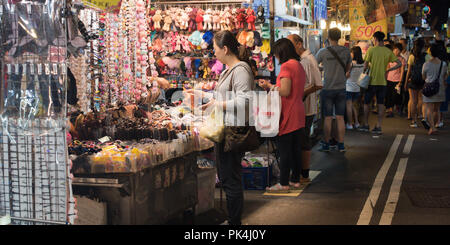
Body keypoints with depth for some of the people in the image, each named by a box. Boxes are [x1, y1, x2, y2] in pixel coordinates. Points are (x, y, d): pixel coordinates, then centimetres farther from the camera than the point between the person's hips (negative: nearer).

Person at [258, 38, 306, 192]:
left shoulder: (286, 66, -14)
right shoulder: (299, 66, 15)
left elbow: (285, 91, -21)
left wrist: (269, 86, -6)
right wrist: (272, 86, 17)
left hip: (287, 116, -9)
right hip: (298, 115, 9)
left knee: (284, 150, -3)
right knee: (295, 149, 15)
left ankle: (284, 184, 2)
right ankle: (295, 180, 23)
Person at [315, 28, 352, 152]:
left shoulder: (323, 52, -10)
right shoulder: (346, 51, -1)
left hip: (327, 88, -2)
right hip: (341, 88, 3)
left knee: (328, 118, 4)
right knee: (340, 117, 7)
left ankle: (326, 145, 11)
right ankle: (341, 145, 11)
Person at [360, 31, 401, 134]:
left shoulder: (371, 50, -8)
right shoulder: (388, 51, 2)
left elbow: (365, 65, -10)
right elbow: (399, 64, 0)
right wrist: (387, 70, 5)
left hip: (371, 81, -3)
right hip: (383, 82, 3)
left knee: (366, 103, 11)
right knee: (381, 104, 7)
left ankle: (366, 125, 16)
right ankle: (378, 127, 5)